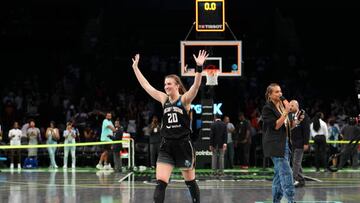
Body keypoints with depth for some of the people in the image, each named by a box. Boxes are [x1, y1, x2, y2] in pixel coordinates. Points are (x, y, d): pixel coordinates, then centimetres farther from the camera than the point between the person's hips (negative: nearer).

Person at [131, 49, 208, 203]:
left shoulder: (185, 99, -6)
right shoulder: (164, 99, 7)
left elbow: (196, 85, -23)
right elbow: (145, 85, 11)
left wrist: (199, 67, -37)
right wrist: (135, 67, 10)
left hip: (183, 145, -3)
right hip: (166, 146, 3)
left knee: (190, 182, 11)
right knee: (160, 183, -10)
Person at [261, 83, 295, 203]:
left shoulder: (282, 106, 15)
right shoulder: (267, 108, -8)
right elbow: (275, 126, -17)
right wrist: (286, 113, -20)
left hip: (285, 143, 8)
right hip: (275, 144, -8)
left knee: (279, 174, 10)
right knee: (286, 172, -15)